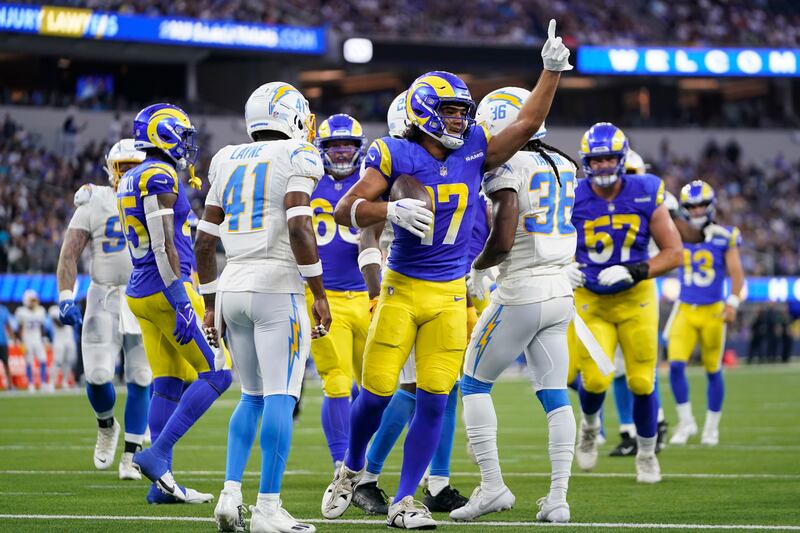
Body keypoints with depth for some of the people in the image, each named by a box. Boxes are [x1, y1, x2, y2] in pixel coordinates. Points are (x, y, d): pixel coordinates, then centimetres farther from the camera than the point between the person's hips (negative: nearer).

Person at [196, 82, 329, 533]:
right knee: (280, 398, -4)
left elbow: (204, 243, 14)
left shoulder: (228, 162, 15)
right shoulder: (298, 158, -3)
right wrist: (319, 293, -11)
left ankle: (231, 496, 6)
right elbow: (299, 229, -16)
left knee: (253, 396, 17)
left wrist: (212, 304, 21)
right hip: (277, 289, -6)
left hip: (233, 291, 6)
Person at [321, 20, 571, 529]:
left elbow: (528, 123, 9)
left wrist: (552, 70, 3)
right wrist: (390, 210, -26)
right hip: (402, 290, -3)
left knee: (434, 400, -1)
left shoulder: (474, 151, 4)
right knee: (377, 391, -1)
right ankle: (352, 470, 28)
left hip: (450, 296, 3)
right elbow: (345, 210, -9)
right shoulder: (396, 156, -7)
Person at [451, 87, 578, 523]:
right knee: (554, 393, 7)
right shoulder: (562, 166, 11)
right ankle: (558, 498, 2)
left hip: (520, 292, -7)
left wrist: (476, 268, -1)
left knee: (474, 383, 7)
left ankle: (492, 485, 1)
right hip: (560, 292, 7)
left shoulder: (507, 168, -13)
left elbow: (503, 241, -19)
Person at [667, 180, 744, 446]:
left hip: (712, 311, -2)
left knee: (713, 370, 6)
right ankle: (686, 422, 1)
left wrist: (732, 302, -12)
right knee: (676, 364, -12)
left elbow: (736, 272, -2)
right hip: (685, 311, 2)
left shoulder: (725, 236, -2)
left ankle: (712, 427, 19)